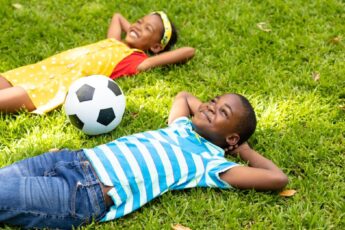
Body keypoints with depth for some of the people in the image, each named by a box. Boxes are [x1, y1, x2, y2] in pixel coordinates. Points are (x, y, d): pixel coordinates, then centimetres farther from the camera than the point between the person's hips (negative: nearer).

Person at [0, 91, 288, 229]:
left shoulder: (210, 164, 0)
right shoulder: (181, 127, 22)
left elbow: (278, 179, -9)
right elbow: (184, 95, 44)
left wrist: (244, 149, 5)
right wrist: (207, 109, 28)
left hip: (85, 194, -7)